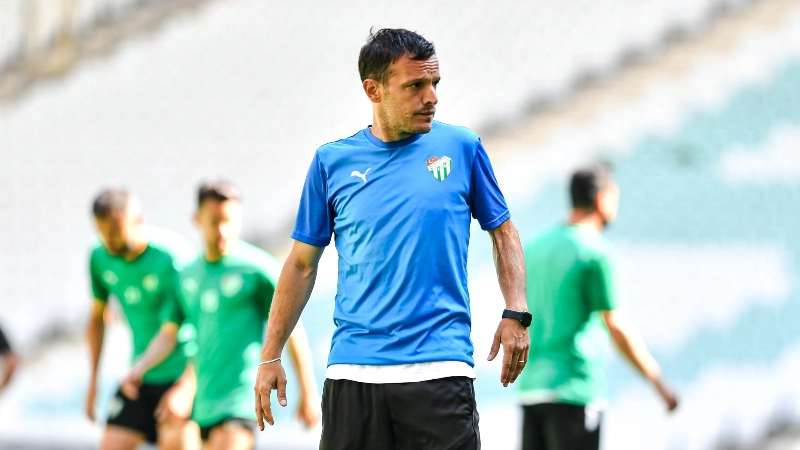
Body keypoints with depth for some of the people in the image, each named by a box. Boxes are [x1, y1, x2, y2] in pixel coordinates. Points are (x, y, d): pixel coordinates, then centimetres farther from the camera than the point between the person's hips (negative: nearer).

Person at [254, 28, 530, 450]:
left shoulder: (462, 147, 6)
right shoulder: (332, 161, 7)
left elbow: (502, 232, 14)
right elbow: (302, 264, 13)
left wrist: (515, 313, 0)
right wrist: (270, 357, 9)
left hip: (439, 366, -1)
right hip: (353, 368, 1)